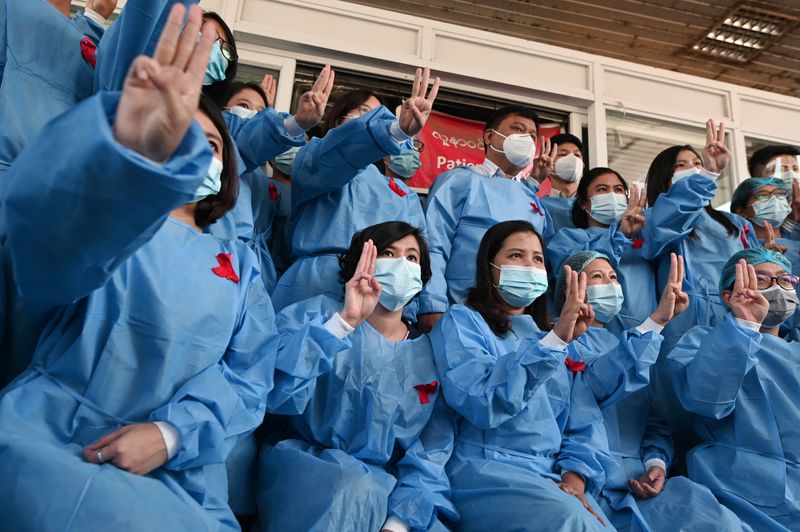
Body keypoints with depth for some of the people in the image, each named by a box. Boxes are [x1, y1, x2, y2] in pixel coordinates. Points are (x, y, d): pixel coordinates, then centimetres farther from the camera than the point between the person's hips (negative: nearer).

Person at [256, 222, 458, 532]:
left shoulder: (432, 354, 6)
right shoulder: (319, 313, -1)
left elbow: (432, 452, 0)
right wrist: (345, 320, -23)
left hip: (381, 484, 2)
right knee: (355, 489, -32)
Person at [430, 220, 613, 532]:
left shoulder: (554, 339, 19)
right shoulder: (462, 320, 0)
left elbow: (585, 426, 11)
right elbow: (483, 403, -18)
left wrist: (574, 479, -8)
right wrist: (554, 341, -21)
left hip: (555, 478, 5)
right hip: (485, 471, -5)